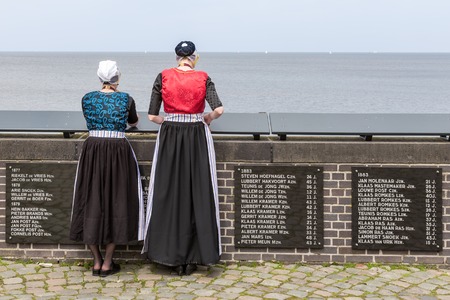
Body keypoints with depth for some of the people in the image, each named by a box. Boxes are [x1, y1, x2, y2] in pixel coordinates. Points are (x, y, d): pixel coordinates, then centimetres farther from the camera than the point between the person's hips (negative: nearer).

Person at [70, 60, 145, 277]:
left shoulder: (87, 98, 4)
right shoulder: (125, 99, 0)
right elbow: (134, 122, 19)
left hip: (92, 151, 2)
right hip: (118, 151, -2)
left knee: (92, 202, 10)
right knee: (116, 202, 6)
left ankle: (96, 261, 15)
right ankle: (107, 263, 8)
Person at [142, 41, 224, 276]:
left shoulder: (163, 77, 0)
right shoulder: (203, 78, -1)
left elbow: (152, 116, -2)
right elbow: (218, 109, -13)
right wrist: (207, 118, 8)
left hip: (169, 138, 0)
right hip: (197, 138, 0)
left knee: (169, 194, 7)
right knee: (197, 194, 6)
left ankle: (173, 256, 11)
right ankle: (192, 258, 9)